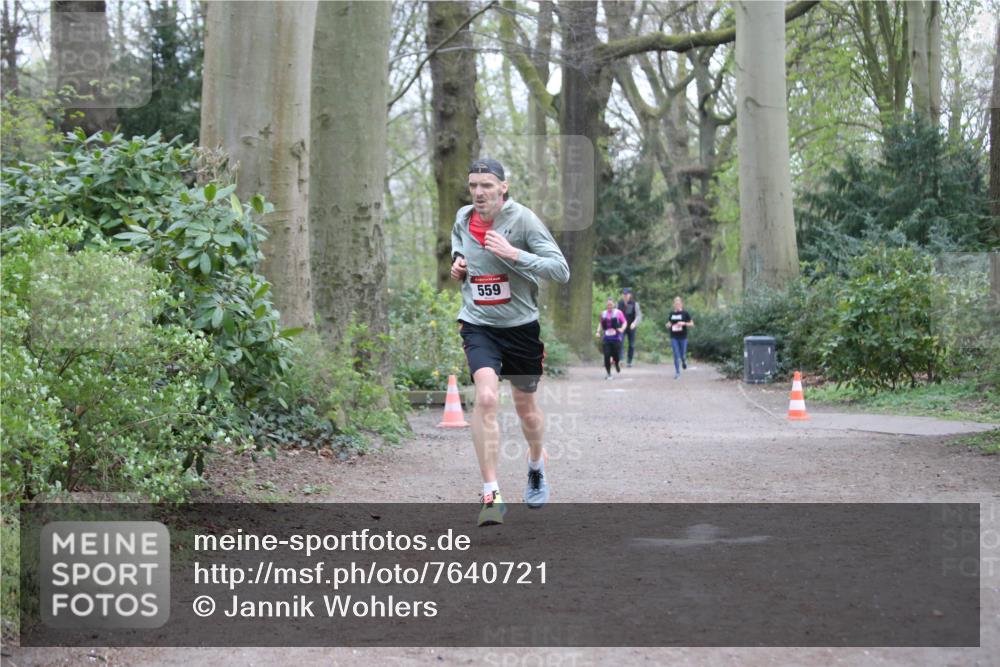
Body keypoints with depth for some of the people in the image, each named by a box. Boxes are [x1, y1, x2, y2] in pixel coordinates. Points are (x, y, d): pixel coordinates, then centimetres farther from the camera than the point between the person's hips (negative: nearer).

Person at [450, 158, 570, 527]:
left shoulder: (523, 219, -13)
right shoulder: (462, 219, 3)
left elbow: (561, 270, -19)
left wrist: (513, 254, -28)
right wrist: (457, 267, 4)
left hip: (520, 325, -1)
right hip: (478, 325, 1)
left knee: (525, 408, 14)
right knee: (486, 397, -23)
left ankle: (536, 461, 48)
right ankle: (491, 494, -20)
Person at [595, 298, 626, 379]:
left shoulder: (618, 313, 1)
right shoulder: (603, 314, 11)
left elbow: (624, 322, 2)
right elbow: (601, 323, 22)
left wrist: (622, 329, -17)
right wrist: (598, 331, 6)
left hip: (616, 338, -2)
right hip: (606, 338, 2)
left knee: (616, 355, -2)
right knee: (607, 356, -7)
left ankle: (617, 363, 35)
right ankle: (608, 373, 3)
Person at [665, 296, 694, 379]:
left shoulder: (685, 313, -3)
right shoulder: (672, 314, 7)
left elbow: (692, 324, -1)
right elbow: (668, 324, 19)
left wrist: (684, 323, -17)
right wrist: (668, 325, -5)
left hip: (683, 337, -2)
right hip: (674, 337, 2)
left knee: (682, 355, 4)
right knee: (676, 355, -3)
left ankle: (684, 361, 40)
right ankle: (677, 372, 4)